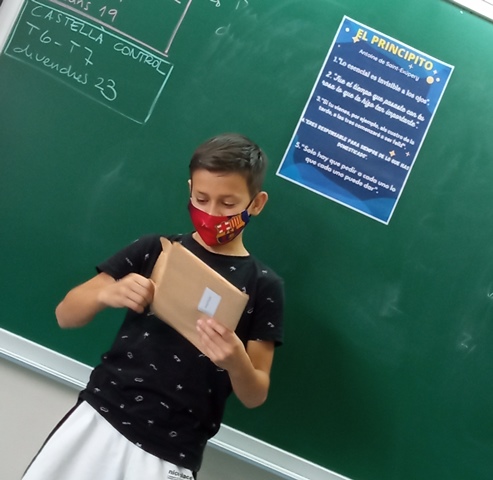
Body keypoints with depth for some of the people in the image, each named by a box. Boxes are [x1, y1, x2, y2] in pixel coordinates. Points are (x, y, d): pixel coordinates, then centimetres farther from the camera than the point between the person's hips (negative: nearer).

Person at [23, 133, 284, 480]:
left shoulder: (263, 285, -3)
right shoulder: (154, 249, 2)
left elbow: (255, 396, -2)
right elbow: (66, 315, 2)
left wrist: (237, 362, -23)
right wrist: (107, 294, -18)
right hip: (97, 420, 2)